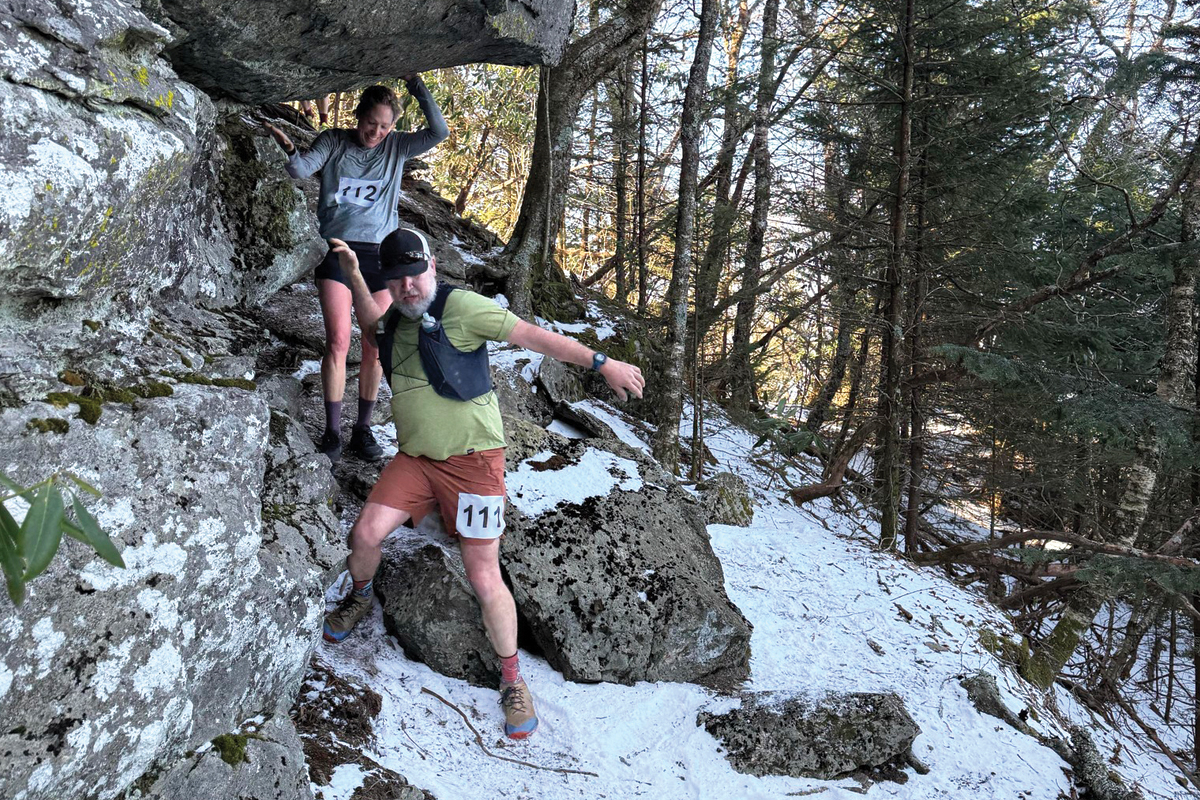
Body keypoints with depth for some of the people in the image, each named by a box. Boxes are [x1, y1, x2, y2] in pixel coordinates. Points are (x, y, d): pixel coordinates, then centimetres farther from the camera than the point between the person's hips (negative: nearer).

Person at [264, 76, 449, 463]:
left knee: (375, 347, 2)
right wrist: (289, 148, -28)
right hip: (337, 249, -2)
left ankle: (363, 430, 13)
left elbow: (438, 132, -4)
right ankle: (332, 431, -2)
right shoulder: (334, 141, 5)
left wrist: (415, 85, -9)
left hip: (379, 254, 2)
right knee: (338, 340, -11)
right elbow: (302, 169, -8)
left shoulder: (396, 147, 7)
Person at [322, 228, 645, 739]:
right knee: (365, 534, -9)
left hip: (472, 460, -5)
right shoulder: (397, 319, 9)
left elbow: (533, 336, -14)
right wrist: (352, 274, 17)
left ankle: (512, 679, 12)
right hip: (414, 458, 6)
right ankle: (359, 600, 27)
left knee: (484, 579, -9)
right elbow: (371, 319, 34)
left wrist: (601, 363, -17)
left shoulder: (460, 307, -12)